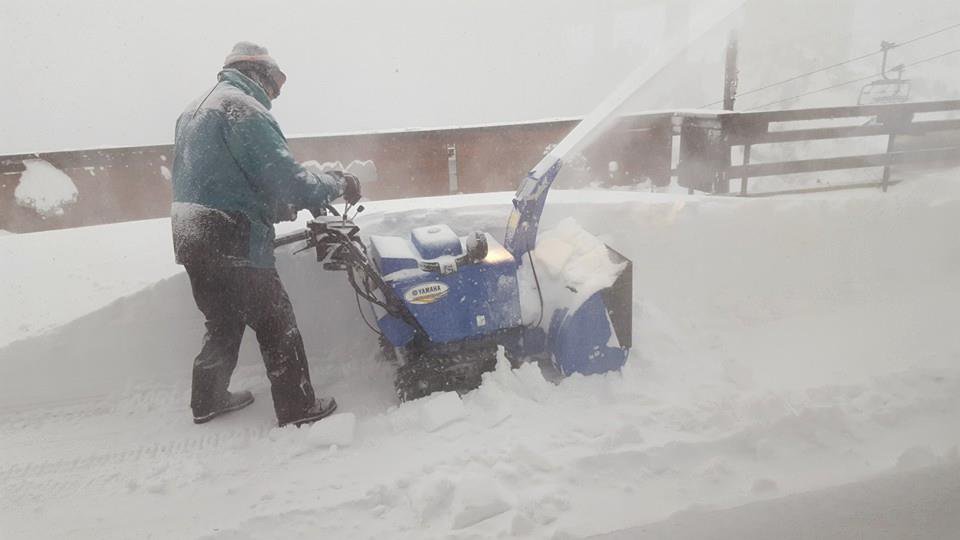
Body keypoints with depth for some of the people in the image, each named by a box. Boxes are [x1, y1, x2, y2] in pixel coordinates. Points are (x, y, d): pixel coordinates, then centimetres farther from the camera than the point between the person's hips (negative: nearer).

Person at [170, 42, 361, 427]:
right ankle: (297, 408, 11)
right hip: (231, 244, -9)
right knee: (276, 322, 2)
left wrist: (279, 208, 18)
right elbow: (283, 176, -20)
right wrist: (337, 184, -6)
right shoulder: (242, 107, -11)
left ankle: (207, 401, 35)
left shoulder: (195, 110, 21)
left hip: (190, 239, 10)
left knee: (224, 322, 22)